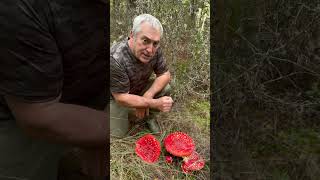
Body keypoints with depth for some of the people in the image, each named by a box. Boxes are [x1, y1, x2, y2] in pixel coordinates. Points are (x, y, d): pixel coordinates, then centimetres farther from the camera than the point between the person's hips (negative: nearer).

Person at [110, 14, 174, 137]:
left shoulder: (155, 50, -22)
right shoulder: (115, 59, -38)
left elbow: (165, 74, -13)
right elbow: (121, 98, -31)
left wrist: (147, 97, -27)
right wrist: (155, 103, -35)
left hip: (140, 88, 4)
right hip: (116, 96, -4)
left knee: (165, 89, -18)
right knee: (119, 133, -6)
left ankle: (148, 116, 9)